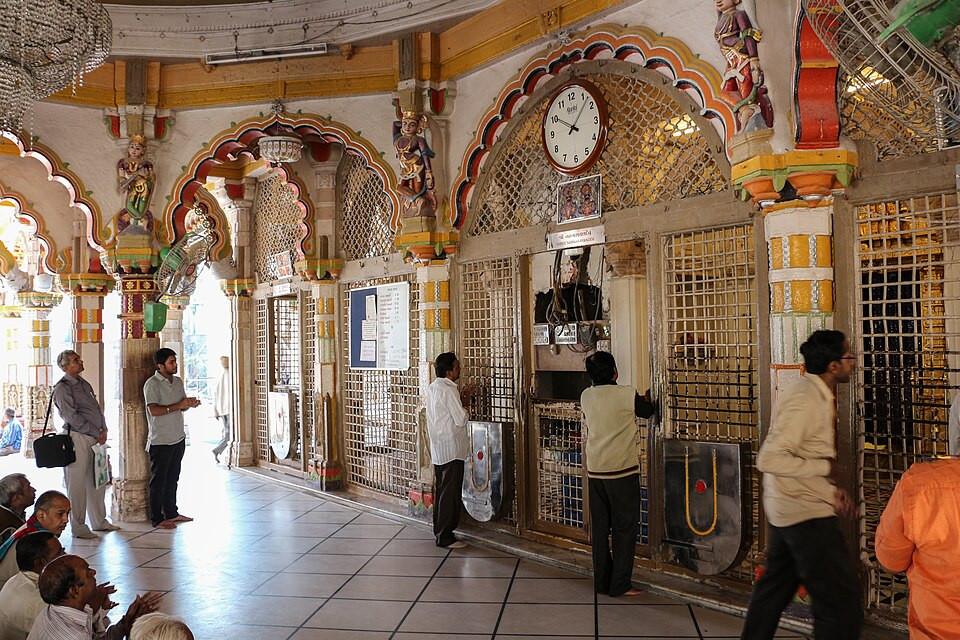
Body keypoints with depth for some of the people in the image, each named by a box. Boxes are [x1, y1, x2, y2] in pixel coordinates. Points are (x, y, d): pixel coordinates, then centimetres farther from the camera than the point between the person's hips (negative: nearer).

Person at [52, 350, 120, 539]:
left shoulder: (85, 384, 16)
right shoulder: (62, 388, -9)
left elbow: (97, 408, 18)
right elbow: (72, 417, -15)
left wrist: (104, 430, 3)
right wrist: (96, 434, -12)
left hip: (95, 438, 8)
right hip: (77, 438, -8)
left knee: (97, 481, 14)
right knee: (77, 484, -2)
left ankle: (99, 521, 25)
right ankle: (78, 528, 7)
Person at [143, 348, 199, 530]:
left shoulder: (178, 381, 11)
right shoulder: (152, 384, -13)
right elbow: (154, 410, -22)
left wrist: (190, 404, -4)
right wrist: (179, 405, -24)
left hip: (178, 438, 7)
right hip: (160, 440, -7)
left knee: (173, 478, 16)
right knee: (159, 480, 1)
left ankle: (171, 513, 27)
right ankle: (157, 519, 8)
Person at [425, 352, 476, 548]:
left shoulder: (432, 388, 9)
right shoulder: (448, 390, -19)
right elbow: (461, 420, -18)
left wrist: (460, 399, 10)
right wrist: (465, 403, -2)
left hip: (437, 448, 9)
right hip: (451, 449, -9)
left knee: (440, 489, 16)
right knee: (451, 493, -2)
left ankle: (439, 529, 25)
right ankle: (445, 536, 3)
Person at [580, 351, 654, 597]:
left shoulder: (586, 396, 2)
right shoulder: (628, 394, -12)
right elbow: (647, 411, 7)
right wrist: (647, 398, 30)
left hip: (595, 472, 5)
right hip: (623, 471, -5)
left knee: (599, 528, 12)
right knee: (625, 528, 5)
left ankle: (601, 581, 20)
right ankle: (620, 585, 9)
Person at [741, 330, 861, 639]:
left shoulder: (819, 395, 9)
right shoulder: (805, 401, -21)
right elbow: (769, 459, -27)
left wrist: (832, 490, 5)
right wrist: (826, 467, -20)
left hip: (788, 510, 10)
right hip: (806, 513, -10)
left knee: (776, 586, 20)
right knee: (841, 596, -3)